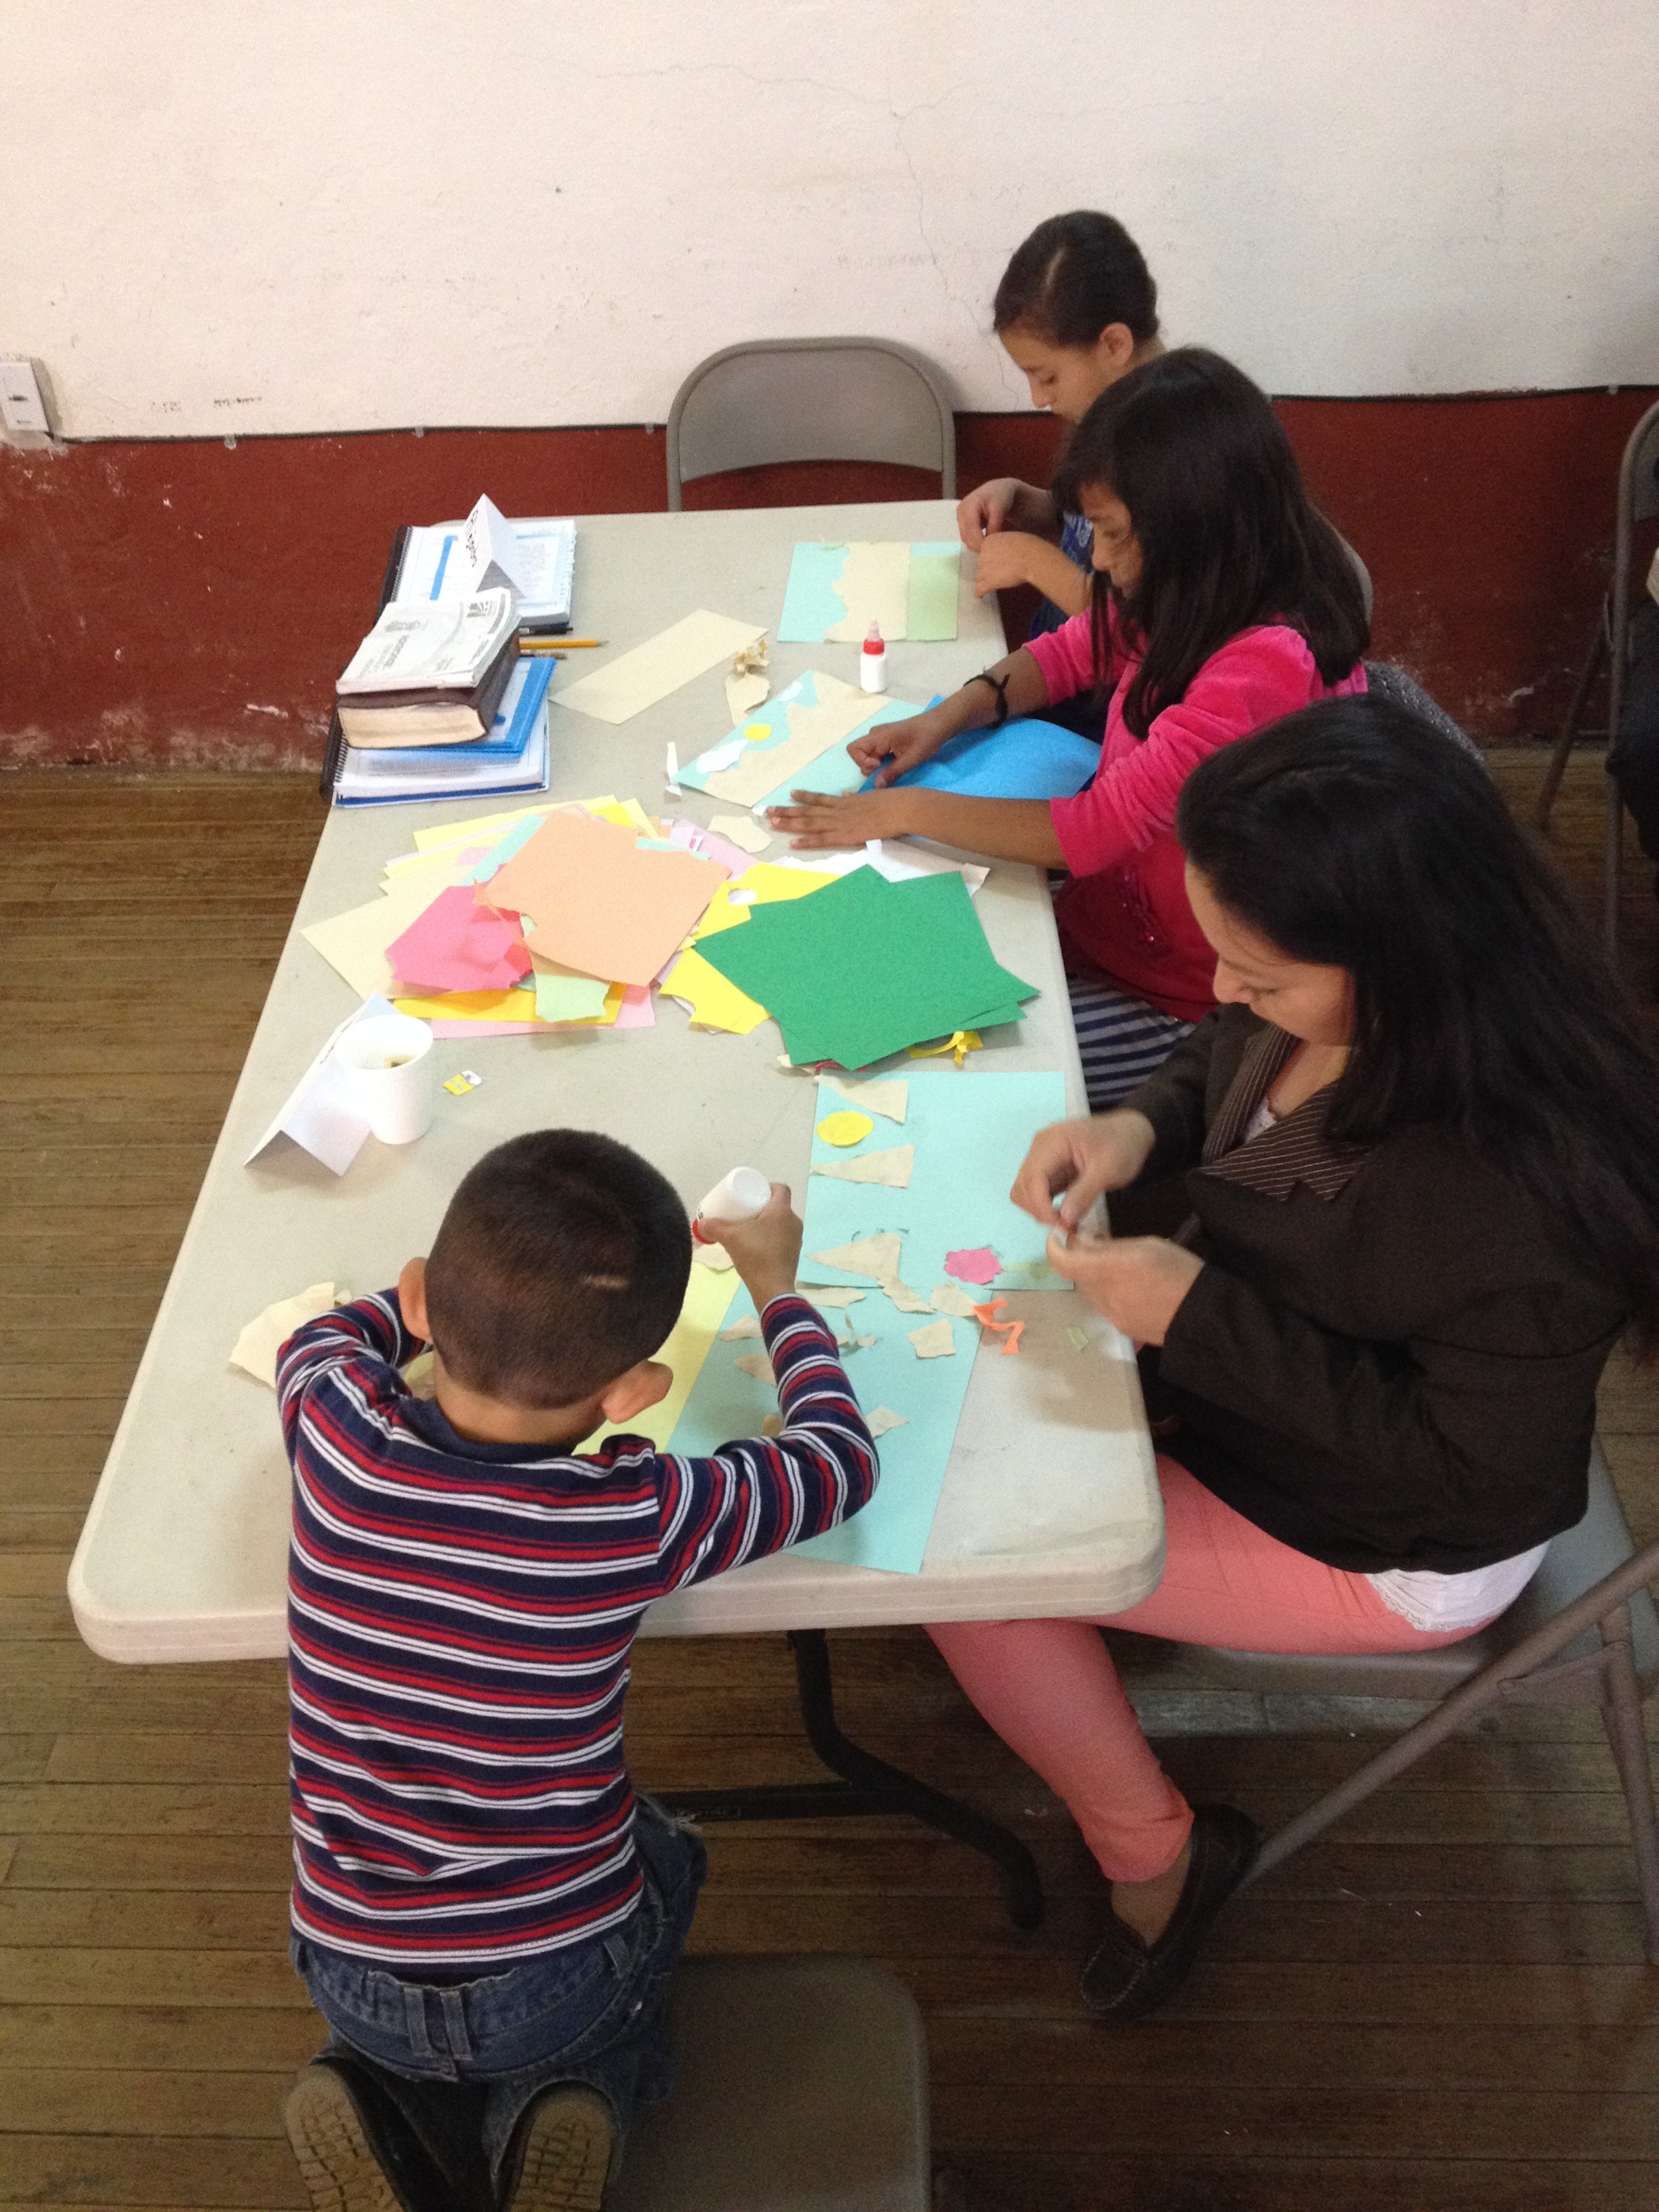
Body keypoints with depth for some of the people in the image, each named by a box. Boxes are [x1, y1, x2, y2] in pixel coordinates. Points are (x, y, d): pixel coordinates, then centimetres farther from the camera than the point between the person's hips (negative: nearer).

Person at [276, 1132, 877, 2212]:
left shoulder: (333, 1433, -20)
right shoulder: (636, 1517, -25)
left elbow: (323, 1333, 7)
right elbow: (843, 1456, -7)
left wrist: (497, 1270, 12)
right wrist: (775, 1283, 5)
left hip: (351, 1978, 2)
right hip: (557, 1980, -1)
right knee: (666, 1855, 30)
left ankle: (382, 2097, 9)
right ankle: (561, 2104, 7)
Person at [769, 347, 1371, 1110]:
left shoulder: (1269, 662, -30)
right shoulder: (1189, 602, -2)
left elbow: (1095, 831, -29)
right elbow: (1075, 650, 17)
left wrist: (905, 810, -20)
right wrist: (947, 717, -2)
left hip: (1182, 1001, -8)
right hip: (1102, 918, 9)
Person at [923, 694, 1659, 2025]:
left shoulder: (1523, 1193, -40)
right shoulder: (1327, 1000, -19)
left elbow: (1470, 1461, -27)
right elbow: (1223, 1067, 4)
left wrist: (1197, 1315, -31)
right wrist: (1136, 1131, -18)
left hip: (1388, 1547, -7)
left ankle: (1152, 1858, 17)